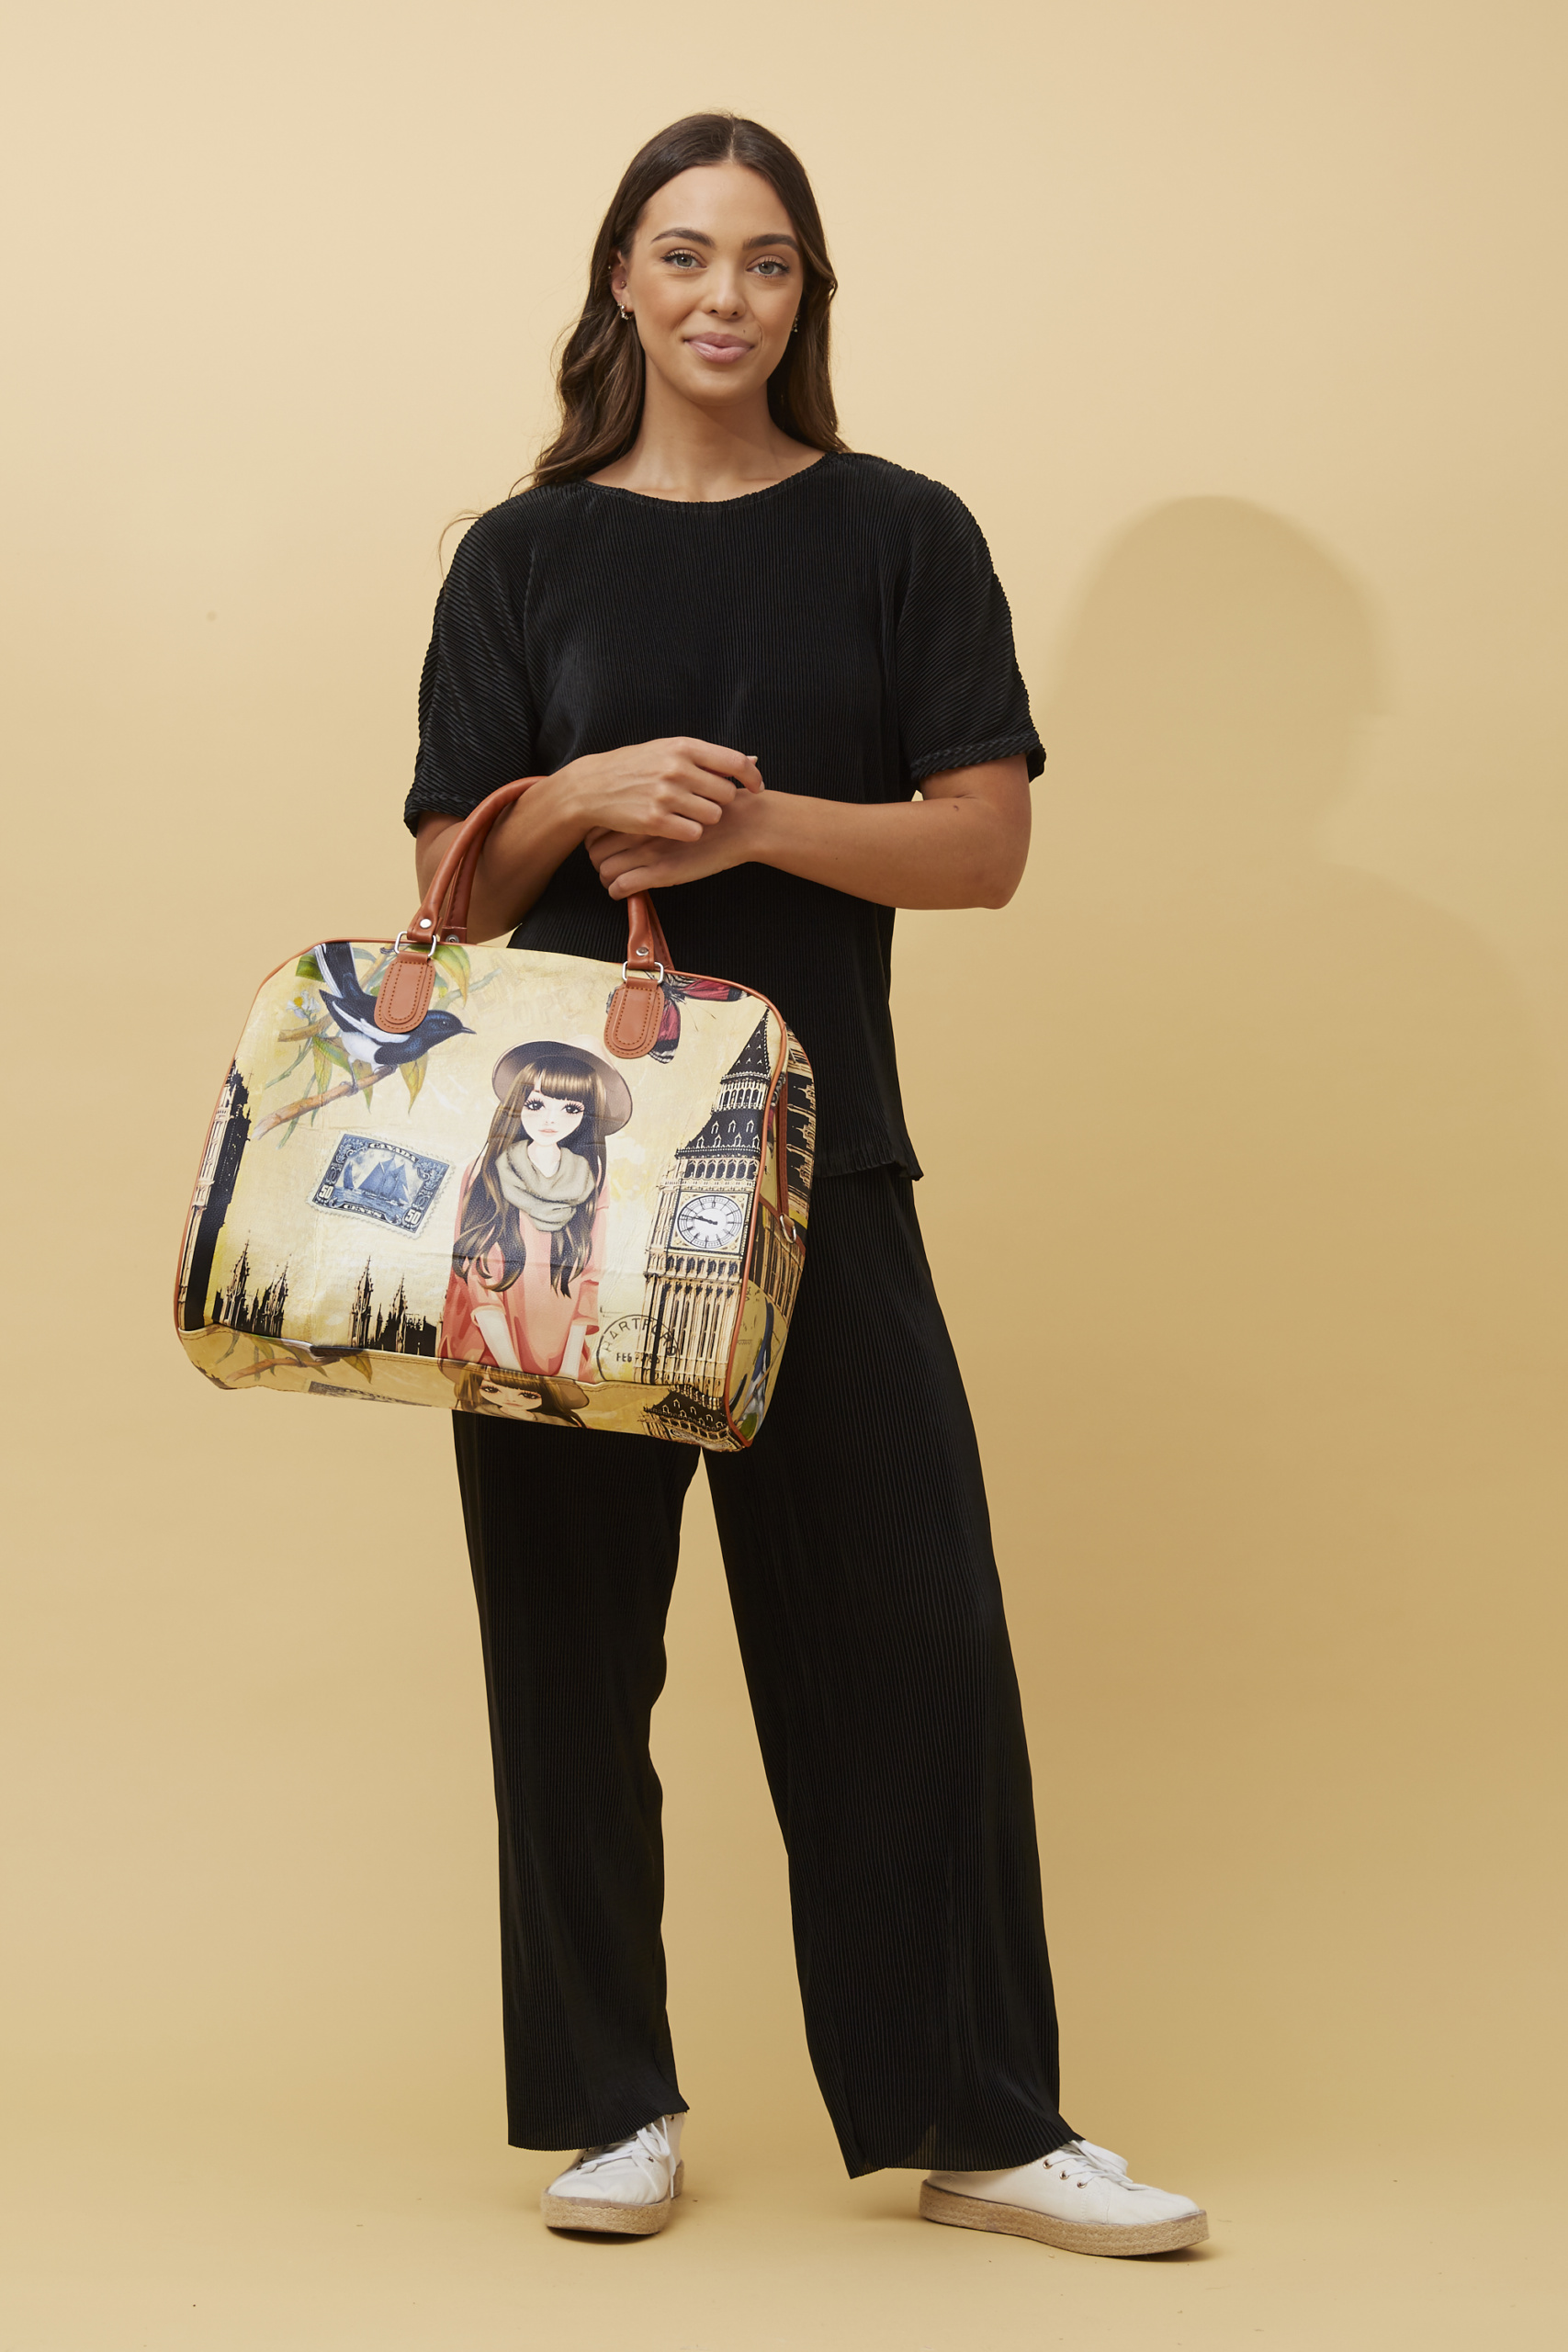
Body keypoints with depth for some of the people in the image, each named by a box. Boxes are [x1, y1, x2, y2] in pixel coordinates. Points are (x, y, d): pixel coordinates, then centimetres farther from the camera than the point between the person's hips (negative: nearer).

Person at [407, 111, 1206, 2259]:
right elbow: (452, 875, 8)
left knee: (912, 1630, -3)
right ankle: (612, 2106, 17)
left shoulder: (899, 535, 6)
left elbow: (985, 843, -1)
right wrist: (588, 794, -12)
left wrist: (750, 820, -15)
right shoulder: (524, 553, 9)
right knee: (574, 1636, 4)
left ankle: (981, 2123, 7)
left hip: (814, 1147, -1)